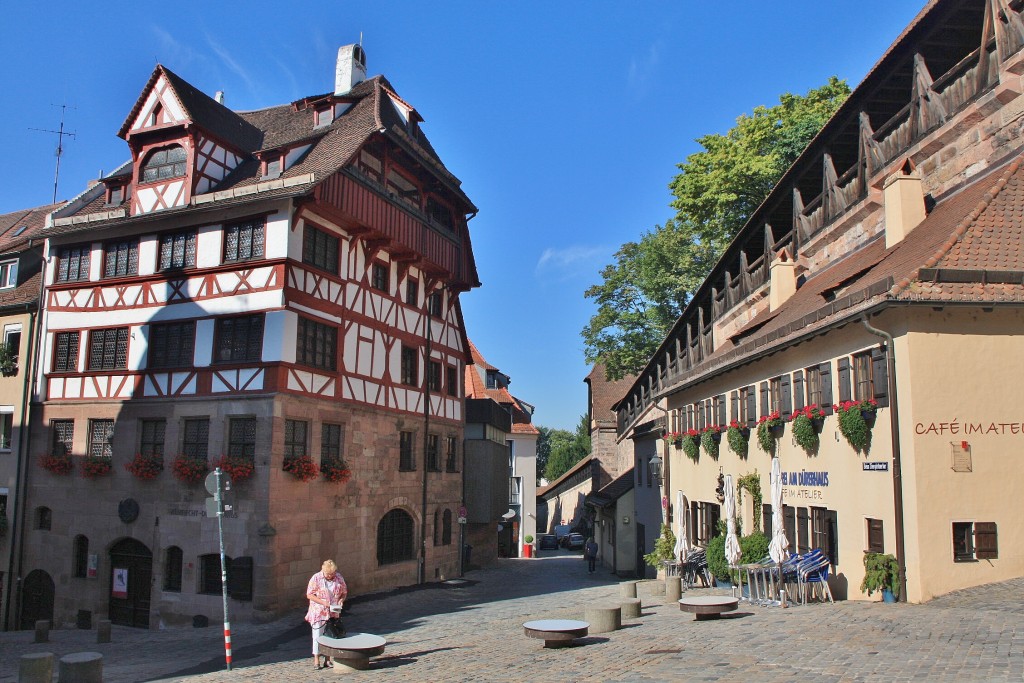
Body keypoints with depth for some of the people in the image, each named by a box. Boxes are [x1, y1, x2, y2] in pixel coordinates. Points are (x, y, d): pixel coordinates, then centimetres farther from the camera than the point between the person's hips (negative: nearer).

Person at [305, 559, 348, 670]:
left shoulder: (338, 578, 0)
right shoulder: (316, 578, -10)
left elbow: (344, 592, 11)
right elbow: (309, 594, -10)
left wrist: (341, 600, -11)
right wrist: (323, 602, -19)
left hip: (333, 613, 3)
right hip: (318, 612, -3)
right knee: (317, 636, -2)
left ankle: (327, 660, 19)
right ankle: (316, 661, 6)